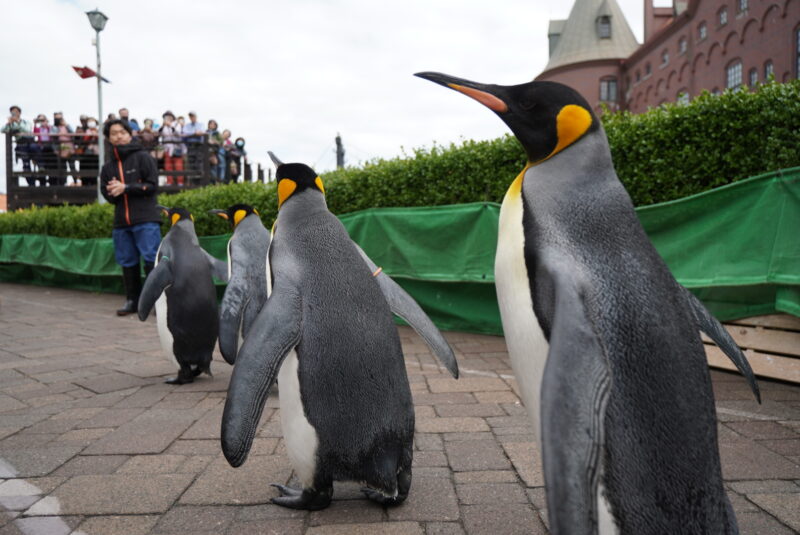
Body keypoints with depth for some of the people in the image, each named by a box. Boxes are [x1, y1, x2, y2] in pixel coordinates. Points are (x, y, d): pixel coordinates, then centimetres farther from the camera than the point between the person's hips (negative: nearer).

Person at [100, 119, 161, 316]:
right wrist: (113, 192, -8)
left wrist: (125, 188, -12)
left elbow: (152, 185, -6)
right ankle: (132, 300, 17)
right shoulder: (108, 167, 16)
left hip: (145, 219, -5)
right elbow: (106, 192, 15)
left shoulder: (143, 157, 2)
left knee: (152, 260, -9)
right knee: (127, 262, 8)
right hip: (121, 222, 5)